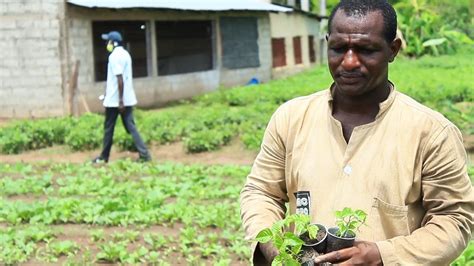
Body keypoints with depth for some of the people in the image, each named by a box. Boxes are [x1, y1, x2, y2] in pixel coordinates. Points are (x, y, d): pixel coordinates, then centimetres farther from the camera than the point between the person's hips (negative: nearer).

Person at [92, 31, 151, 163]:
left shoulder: (114, 56, -15)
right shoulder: (125, 54, 13)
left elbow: (120, 79, -22)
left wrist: (120, 100, -22)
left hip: (114, 99, -8)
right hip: (127, 98, 8)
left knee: (108, 128, 7)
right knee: (130, 127, 4)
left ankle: (104, 157, 18)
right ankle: (144, 154, -7)